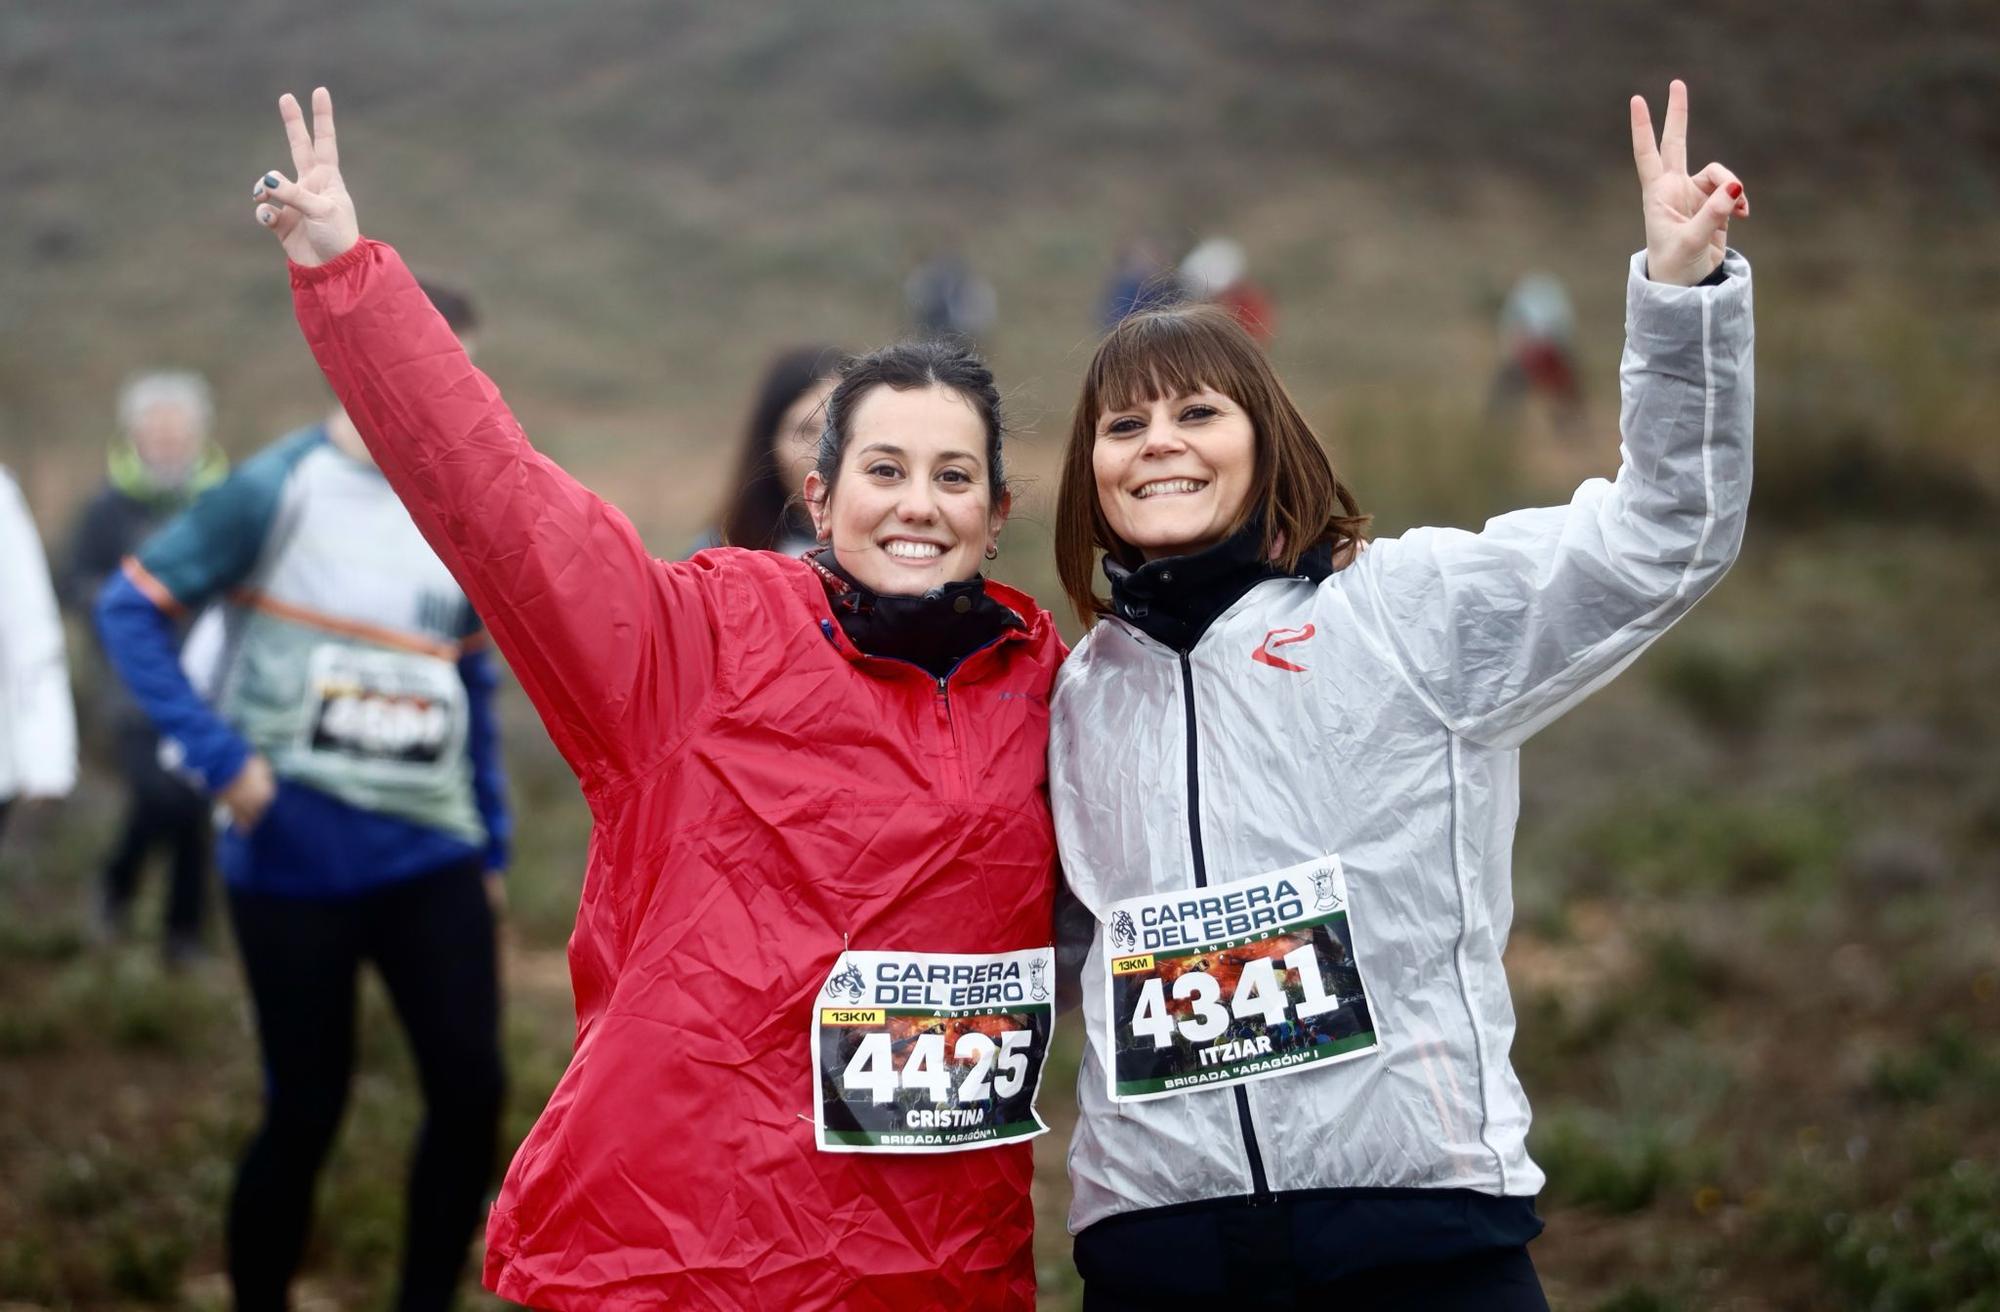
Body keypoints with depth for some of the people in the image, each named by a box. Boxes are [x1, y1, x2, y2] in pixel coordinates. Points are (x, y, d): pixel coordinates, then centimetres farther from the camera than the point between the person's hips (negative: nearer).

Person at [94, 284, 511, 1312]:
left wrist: (492, 845, 17)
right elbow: (129, 608, -9)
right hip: (295, 860, -5)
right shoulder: (279, 488, -9)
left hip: (432, 854, 5)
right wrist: (220, 757, -16)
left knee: (471, 1089, 0)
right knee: (305, 1109, 1)